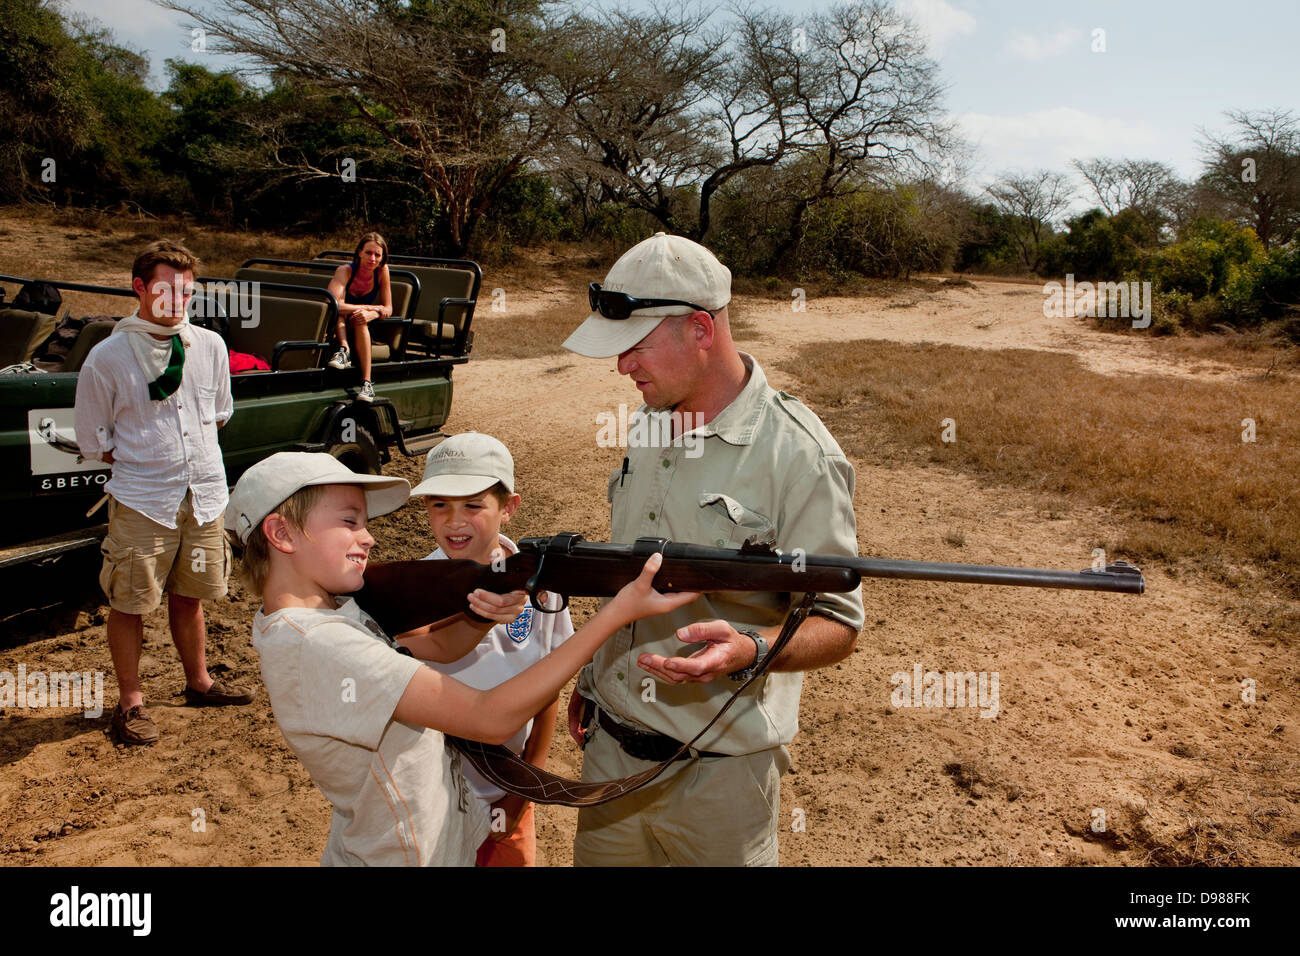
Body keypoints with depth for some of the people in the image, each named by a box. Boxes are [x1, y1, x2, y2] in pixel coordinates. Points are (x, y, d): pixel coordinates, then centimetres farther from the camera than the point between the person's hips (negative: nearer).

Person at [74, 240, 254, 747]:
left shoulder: (209, 346, 3)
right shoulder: (107, 357, -9)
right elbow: (93, 439, -1)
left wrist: (190, 454, 10)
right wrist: (145, 462, -2)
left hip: (203, 495, 3)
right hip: (140, 501, -3)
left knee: (188, 595, 17)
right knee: (129, 604, 5)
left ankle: (198, 682, 35)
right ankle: (131, 702, 23)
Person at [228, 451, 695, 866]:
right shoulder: (317, 644, -31)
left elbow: (439, 645, 3)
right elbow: (491, 718, -33)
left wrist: (483, 610, -21)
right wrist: (617, 612, -33)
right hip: (405, 857, -8)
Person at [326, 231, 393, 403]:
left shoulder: (382, 270, -11)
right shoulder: (346, 270, -21)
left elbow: (388, 309, -9)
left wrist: (370, 315, -32)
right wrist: (370, 307, -32)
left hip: (361, 331, 1)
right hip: (336, 330, -1)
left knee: (359, 321, -34)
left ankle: (367, 382, -43)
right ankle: (344, 349, -45)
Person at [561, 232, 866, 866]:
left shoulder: (799, 454, -18)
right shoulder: (650, 423, 5)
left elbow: (837, 624, -16)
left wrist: (748, 651, -34)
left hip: (717, 772, -6)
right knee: (597, 854, 20)